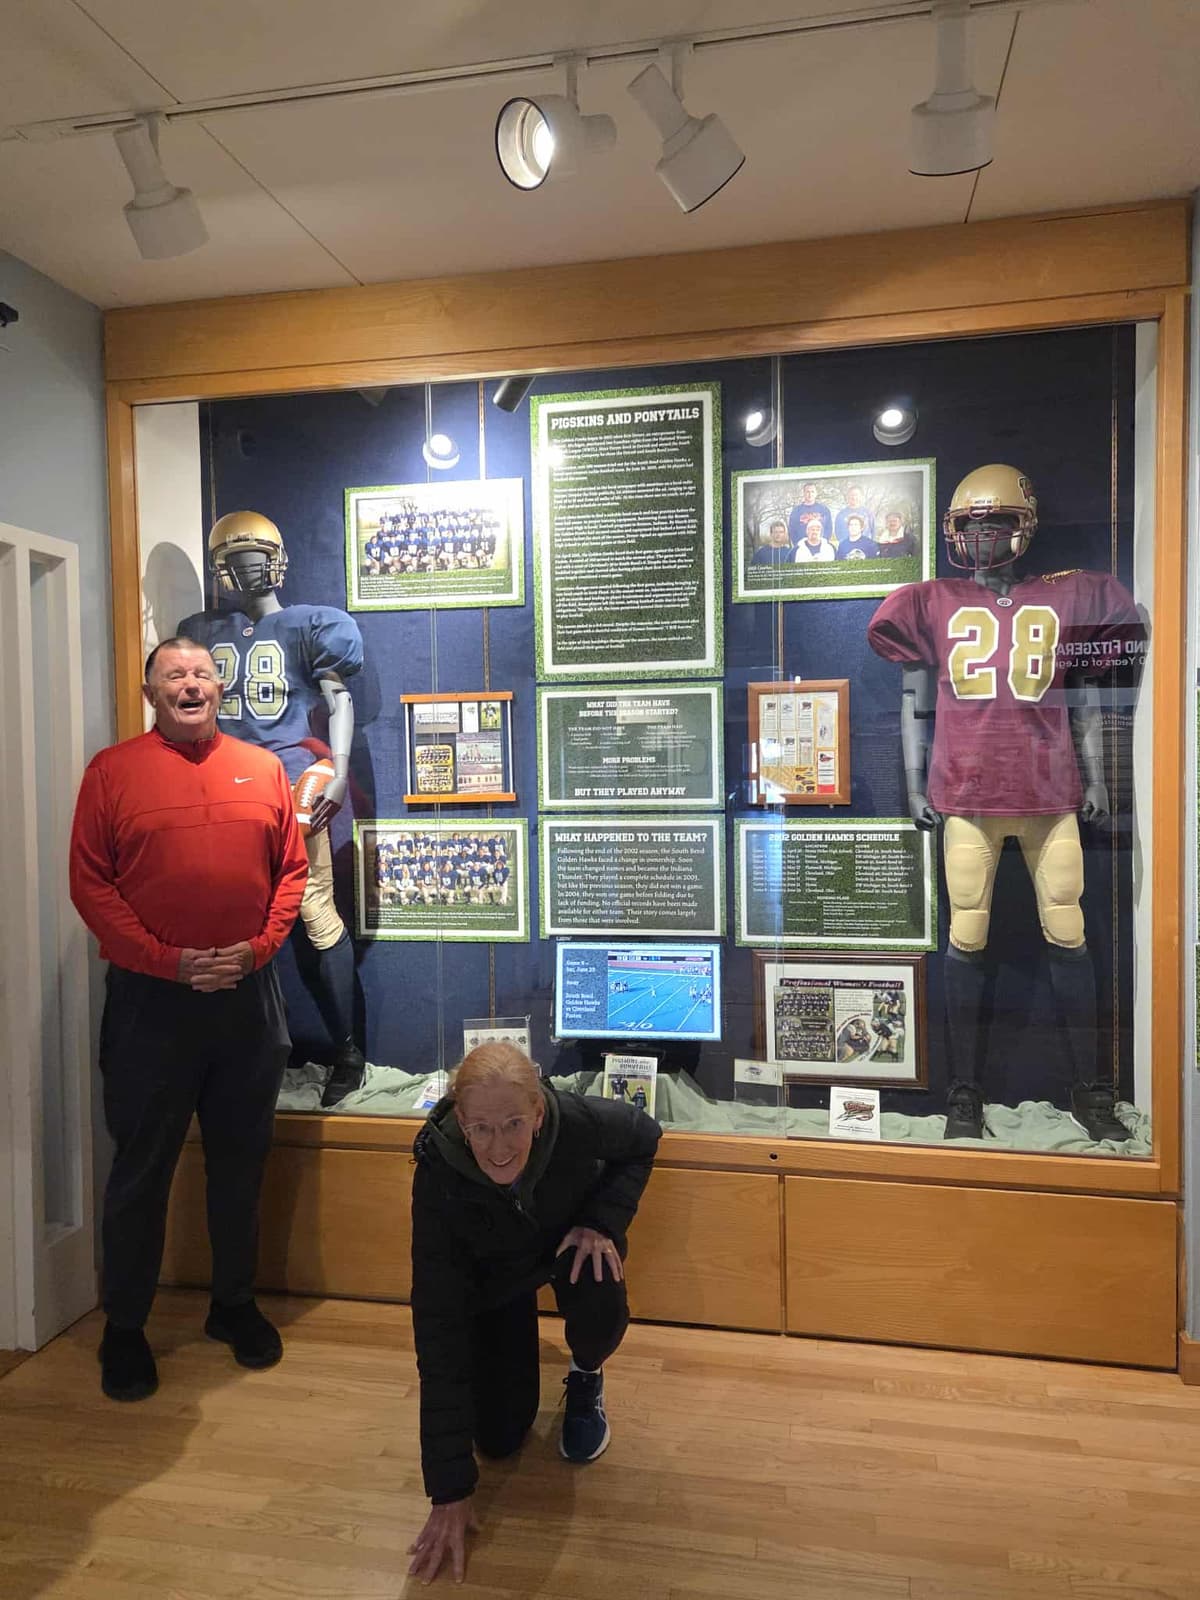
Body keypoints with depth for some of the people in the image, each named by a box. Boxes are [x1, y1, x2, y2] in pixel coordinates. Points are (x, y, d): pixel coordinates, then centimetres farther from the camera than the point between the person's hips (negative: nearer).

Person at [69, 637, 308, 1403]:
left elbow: (293, 869, 6)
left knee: (241, 1160, 14)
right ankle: (124, 1325, 27)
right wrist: (166, 960, -13)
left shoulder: (264, 769, 6)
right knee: (142, 1167, 10)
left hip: (248, 993, 3)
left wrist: (258, 947, -8)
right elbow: (89, 883, -5)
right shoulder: (113, 770, -1)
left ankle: (235, 1302, 32)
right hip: (150, 998, -2)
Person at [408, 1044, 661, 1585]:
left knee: (600, 1317, -32)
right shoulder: (438, 1174, -38)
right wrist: (449, 1490, -30)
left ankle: (585, 1378, 6)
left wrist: (604, 1220, -27)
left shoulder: (581, 1122, -38)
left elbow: (644, 1138, -11)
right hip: (490, 1271, 0)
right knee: (499, 1438, -1)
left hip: (572, 1238, 0)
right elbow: (438, 1327, -32)